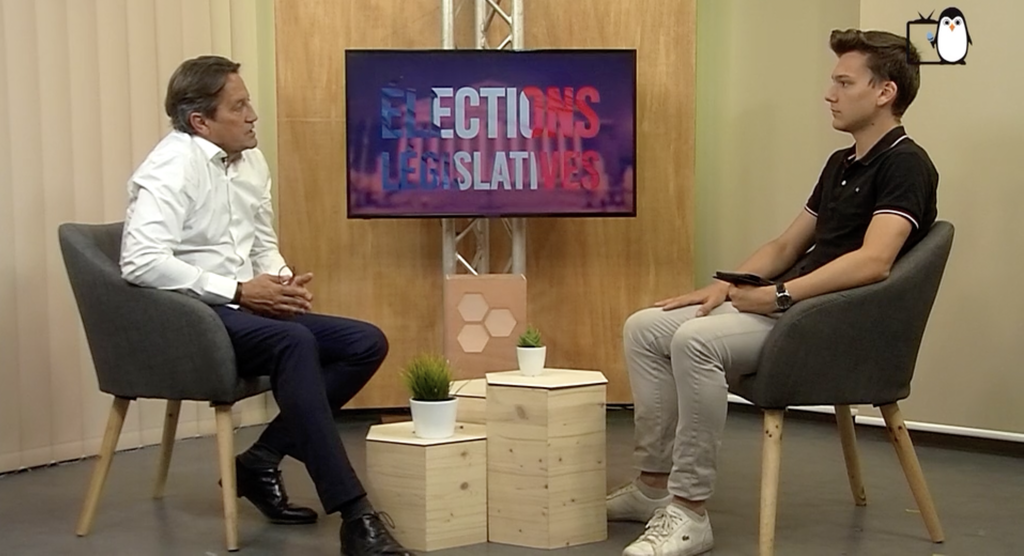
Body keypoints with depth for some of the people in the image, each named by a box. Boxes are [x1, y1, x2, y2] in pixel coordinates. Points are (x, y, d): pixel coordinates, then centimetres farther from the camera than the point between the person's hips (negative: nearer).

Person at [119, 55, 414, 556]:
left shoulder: (251, 161, 10)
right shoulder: (171, 169, -14)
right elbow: (141, 262, -26)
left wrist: (283, 281, -5)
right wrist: (238, 290, -24)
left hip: (244, 308, 9)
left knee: (366, 344, -4)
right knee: (294, 342, -35)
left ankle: (262, 460, -1)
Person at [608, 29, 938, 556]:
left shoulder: (904, 164, -11)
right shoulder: (841, 163, 19)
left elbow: (873, 262, -26)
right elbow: (786, 245, 23)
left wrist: (779, 294, -25)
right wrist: (726, 285, 6)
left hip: (837, 326, -10)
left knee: (696, 340, -32)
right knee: (645, 329, -1)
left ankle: (689, 512, -25)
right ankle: (653, 485, 2)